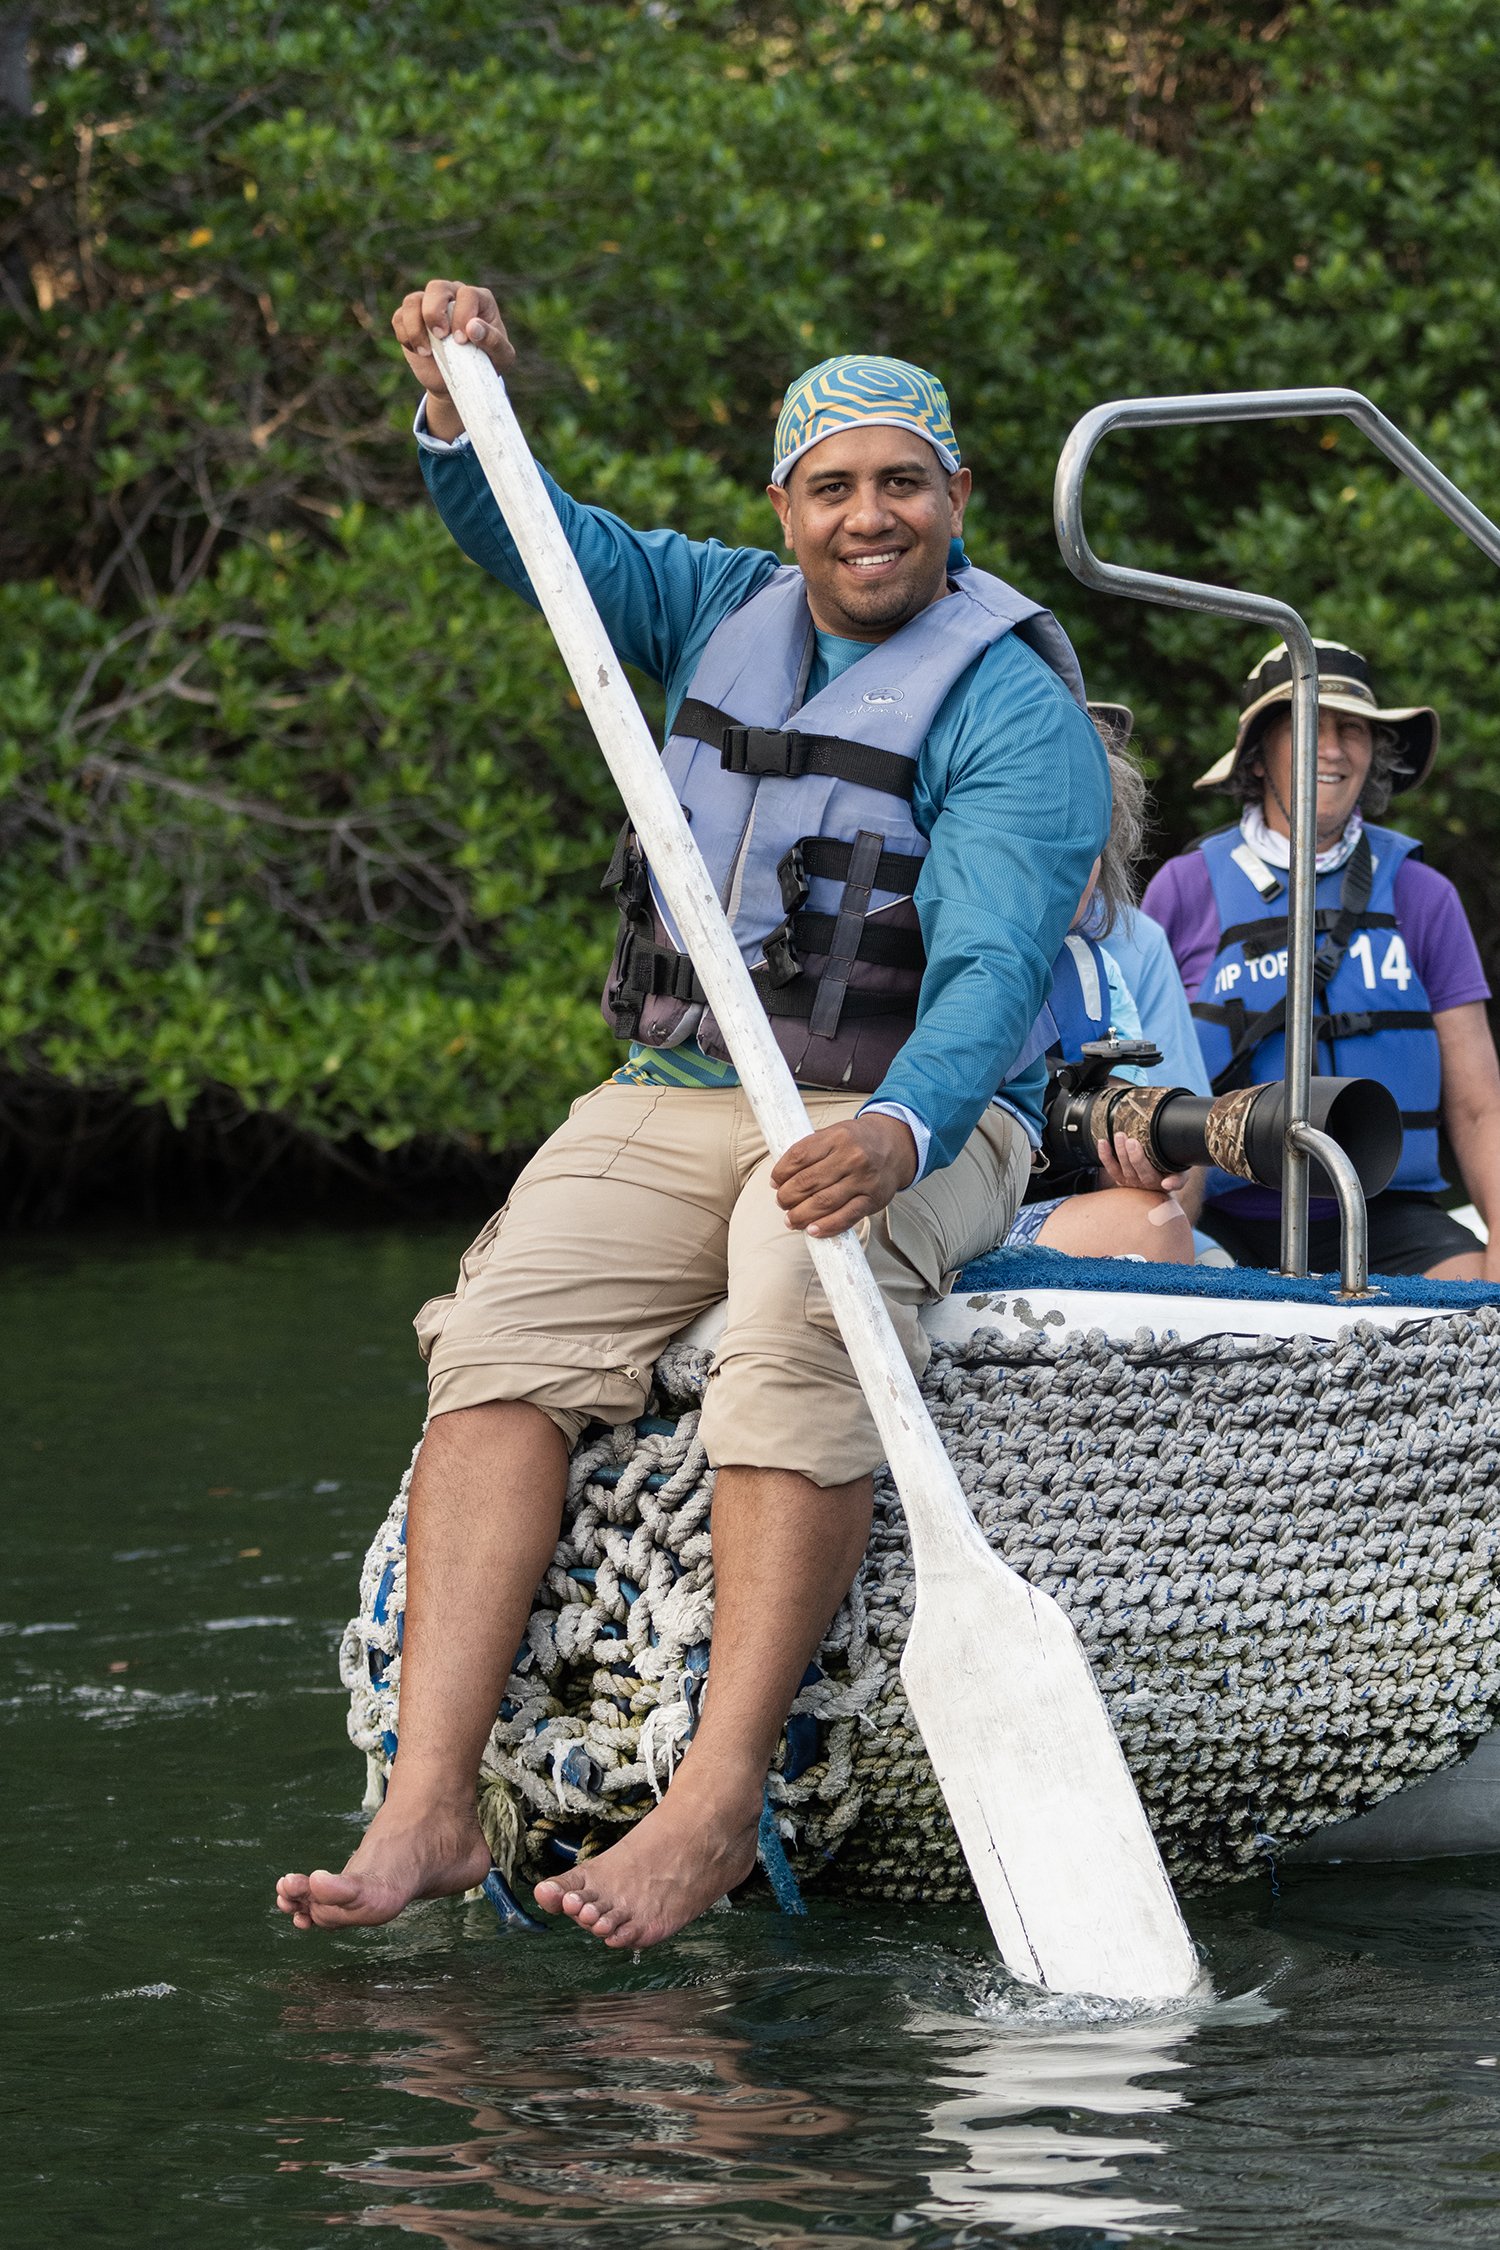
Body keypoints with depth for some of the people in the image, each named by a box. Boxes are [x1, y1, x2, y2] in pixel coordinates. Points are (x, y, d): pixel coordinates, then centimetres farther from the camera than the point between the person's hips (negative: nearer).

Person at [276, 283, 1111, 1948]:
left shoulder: (1013, 702, -9)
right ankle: (428, 1803, -33)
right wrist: (460, 403, -6)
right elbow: (530, 540, 16)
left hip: (910, 1118, -5)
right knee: (503, 1332, -22)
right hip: (673, 1102, 5)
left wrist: (896, 1132, -41)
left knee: (796, 1309, -37)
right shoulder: (728, 608, 12)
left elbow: (993, 973, -21)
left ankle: (717, 1801, -43)